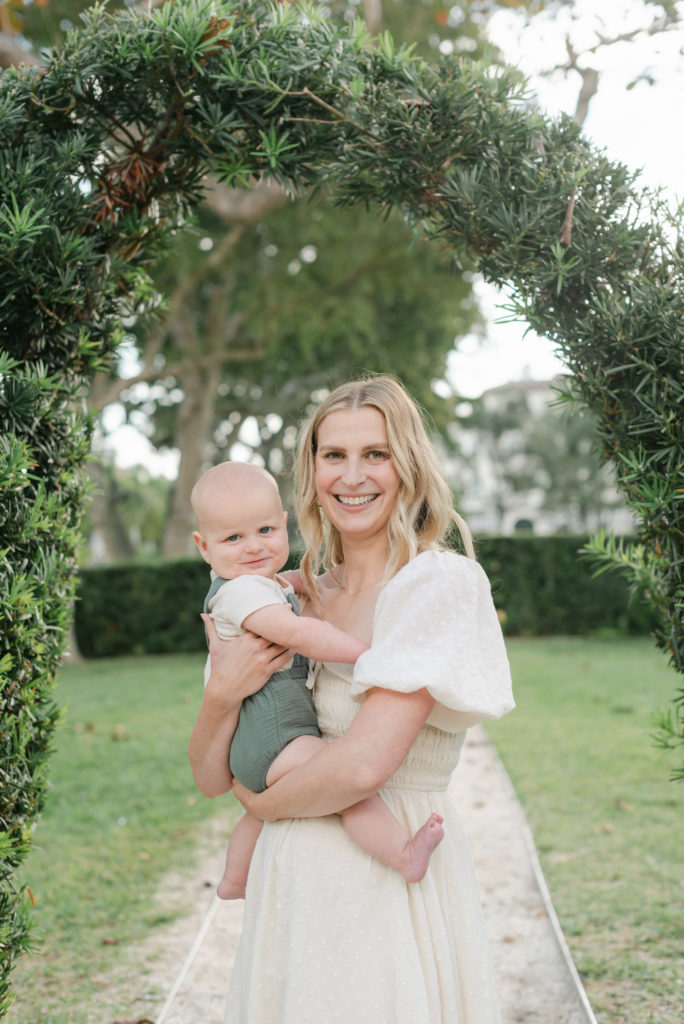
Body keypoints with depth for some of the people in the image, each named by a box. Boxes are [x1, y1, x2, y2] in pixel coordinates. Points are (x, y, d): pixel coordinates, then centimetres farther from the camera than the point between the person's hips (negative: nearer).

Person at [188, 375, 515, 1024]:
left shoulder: (440, 582, -12)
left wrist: (263, 802, -4)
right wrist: (223, 693, -13)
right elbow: (212, 777, 7)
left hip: (391, 883, -6)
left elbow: (365, 764, -22)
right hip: (294, 884, 6)